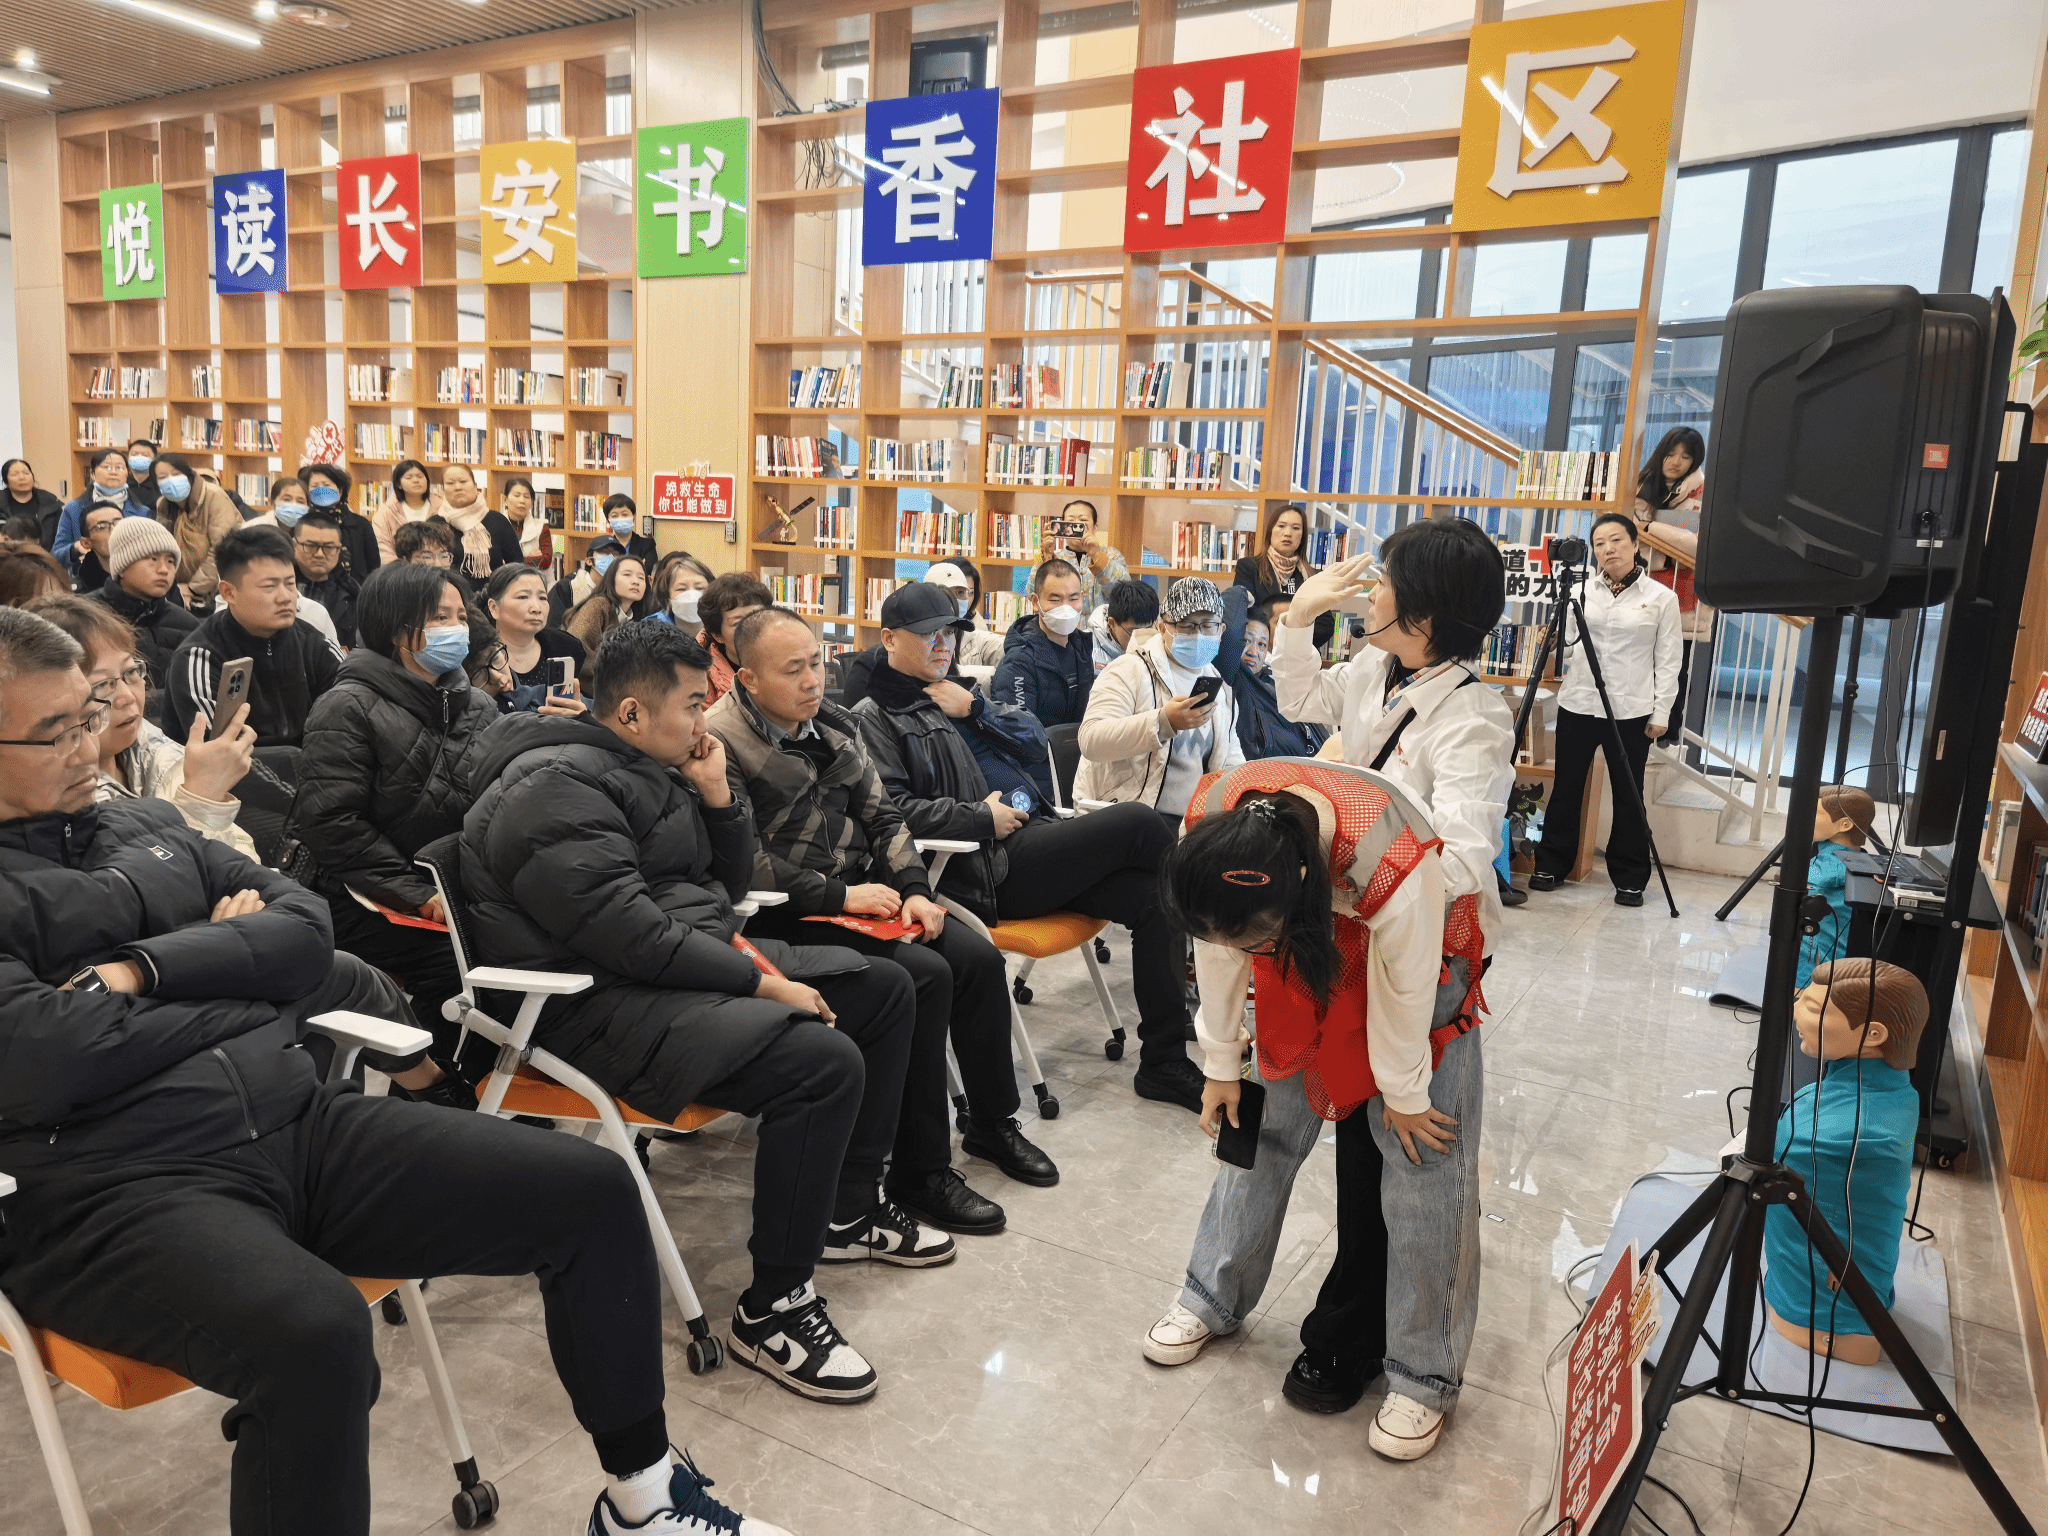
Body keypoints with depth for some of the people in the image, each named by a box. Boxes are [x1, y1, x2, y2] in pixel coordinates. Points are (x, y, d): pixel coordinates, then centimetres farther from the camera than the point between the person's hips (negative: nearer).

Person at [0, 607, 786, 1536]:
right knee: (317, 1335, -39)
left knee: (594, 1193, -6)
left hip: (300, 1116, 7)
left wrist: (143, 969, -7)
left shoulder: (143, 823, 18)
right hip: (110, 1192, -6)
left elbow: (305, 927, 9)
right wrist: (228, 979, -3)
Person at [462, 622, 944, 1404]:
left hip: (699, 959, 10)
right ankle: (770, 1308, -15)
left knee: (884, 987, 10)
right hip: (604, 1002, -10)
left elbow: (730, 877, 19)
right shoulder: (556, 787, -16)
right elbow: (633, 937, -25)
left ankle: (847, 1206, 20)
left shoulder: (653, 769, 14)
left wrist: (717, 794, 2)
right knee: (822, 1060, -30)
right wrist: (761, 982, -20)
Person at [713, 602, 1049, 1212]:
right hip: (788, 918, -8)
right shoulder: (720, 743, -13)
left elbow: (880, 815, 13)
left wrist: (913, 889, -2)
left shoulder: (834, 724, 10)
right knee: (924, 974, -25)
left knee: (978, 957, -6)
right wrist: (840, 896, -18)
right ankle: (920, 1173, -12)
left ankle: (993, 1123, 16)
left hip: (859, 896, 8)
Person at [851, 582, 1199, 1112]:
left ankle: (1163, 1064, -1)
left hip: (1037, 840, 7)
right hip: (992, 868, -7)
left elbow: (1035, 740, 18)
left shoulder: (958, 693, 25)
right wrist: (982, 819, -13)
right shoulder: (875, 716, 2)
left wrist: (975, 710, 3)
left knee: (1153, 896, -10)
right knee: (1138, 823, -18)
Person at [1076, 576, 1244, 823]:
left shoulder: (1220, 686, 19)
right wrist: (1164, 722, -27)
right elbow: (1091, 741, -17)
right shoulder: (1129, 670, -3)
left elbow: (1231, 758, 30)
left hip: (1191, 819, 6)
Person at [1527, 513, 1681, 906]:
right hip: (1578, 704, 2)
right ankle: (1550, 866, 19)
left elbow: (1668, 661, 1)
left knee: (1628, 796, 6)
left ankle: (1630, 880, 16)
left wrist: (1661, 713, -4)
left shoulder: (1661, 598, 1)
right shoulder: (1581, 589, 6)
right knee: (1566, 788, 7)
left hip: (1631, 712, -2)